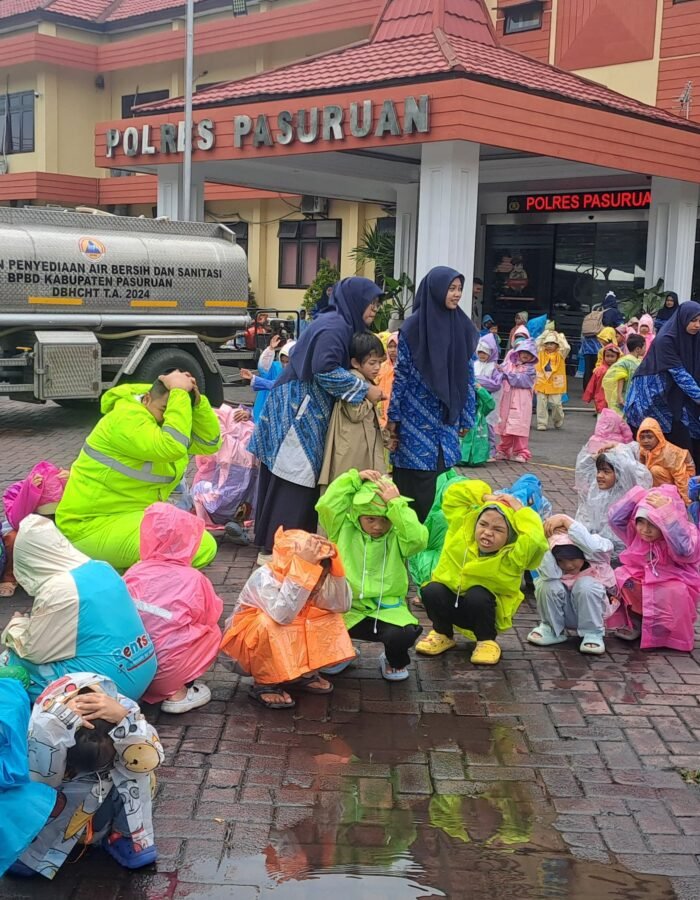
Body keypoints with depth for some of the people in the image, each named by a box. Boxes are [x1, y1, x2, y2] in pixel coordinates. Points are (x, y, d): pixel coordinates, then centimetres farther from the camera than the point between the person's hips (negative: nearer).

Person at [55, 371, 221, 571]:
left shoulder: (166, 422, 6)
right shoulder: (126, 418, -21)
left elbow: (210, 443, -3)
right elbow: (172, 447, -35)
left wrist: (197, 400, -14)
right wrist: (179, 394, -29)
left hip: (135, 516, 10)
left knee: (205, 548, 6)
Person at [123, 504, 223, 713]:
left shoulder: (133, 573, 0)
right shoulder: (194, 580, -7)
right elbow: (210, 617, 6)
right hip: (164, 672, -4)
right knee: (212, 633, 13)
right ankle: (176, 693, 3)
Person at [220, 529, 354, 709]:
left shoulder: (307, 577, -13)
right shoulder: (264, 577, -31)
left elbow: (342, 605, -20)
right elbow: (284, 615, -49)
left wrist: (334, 563, -29)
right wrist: (303, 569, -51)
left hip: (286, 646, 6)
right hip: (248, 640, -6)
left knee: (328, 618, -9)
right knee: (268, 623, -37)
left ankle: (303, 674, 1)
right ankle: (264, 684, -16)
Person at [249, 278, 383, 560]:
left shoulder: (341, 323, 15)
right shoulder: (335, 326, -16)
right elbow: (326, 371, -26)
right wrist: (365, 390, -19)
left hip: (309, 410, 10)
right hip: (299, 409, -10)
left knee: (303, 478, 12)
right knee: (294, 480, -7)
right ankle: (274, 549, -2)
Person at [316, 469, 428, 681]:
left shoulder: (398, 535, 0)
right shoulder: (345, 529, 1)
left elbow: (418, 539, -22)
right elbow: (325, 506, -16)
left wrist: (397, 504, -22)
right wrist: (354, 478, -15)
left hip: (388, 609, -1)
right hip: (347, 608, 1)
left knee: (404, 634, -33)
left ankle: (395, 661, 10)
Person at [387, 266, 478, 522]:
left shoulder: (463, 327, 6)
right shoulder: (413, 327, -6)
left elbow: (468, 375, 10)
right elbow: (401, 374, -4)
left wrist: (466, 417, 9)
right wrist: (393, 417, -5)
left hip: (447, 418, 4)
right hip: (417, 418, -4)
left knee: (440, 479, 4)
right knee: (416, 480, -1)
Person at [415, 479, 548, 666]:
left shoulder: (512, 556, -26)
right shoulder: (462, 527, -14)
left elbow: (535, 540, -47)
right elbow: (454, 494, -10)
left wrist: (520, 510, -33)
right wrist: (486, 497, -19)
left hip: (484, 608, -3)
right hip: (450, 603, 3)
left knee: (477, 596, -35)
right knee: (431, 591, -27)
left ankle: (487, 642, -6)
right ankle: (443, 635, 2)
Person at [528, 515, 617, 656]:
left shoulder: (595, 554, -19)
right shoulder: (553, 562, -13)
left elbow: (593, 547, -45)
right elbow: (548, 574, -37)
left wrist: (567, 521, -39)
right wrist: (549, 540, -35)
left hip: (591, 611, -2)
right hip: (564, 614, 2)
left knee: (585, 584, -33)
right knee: (547, 585, -27)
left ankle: (593, 634, -15)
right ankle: (552, 629, -3)